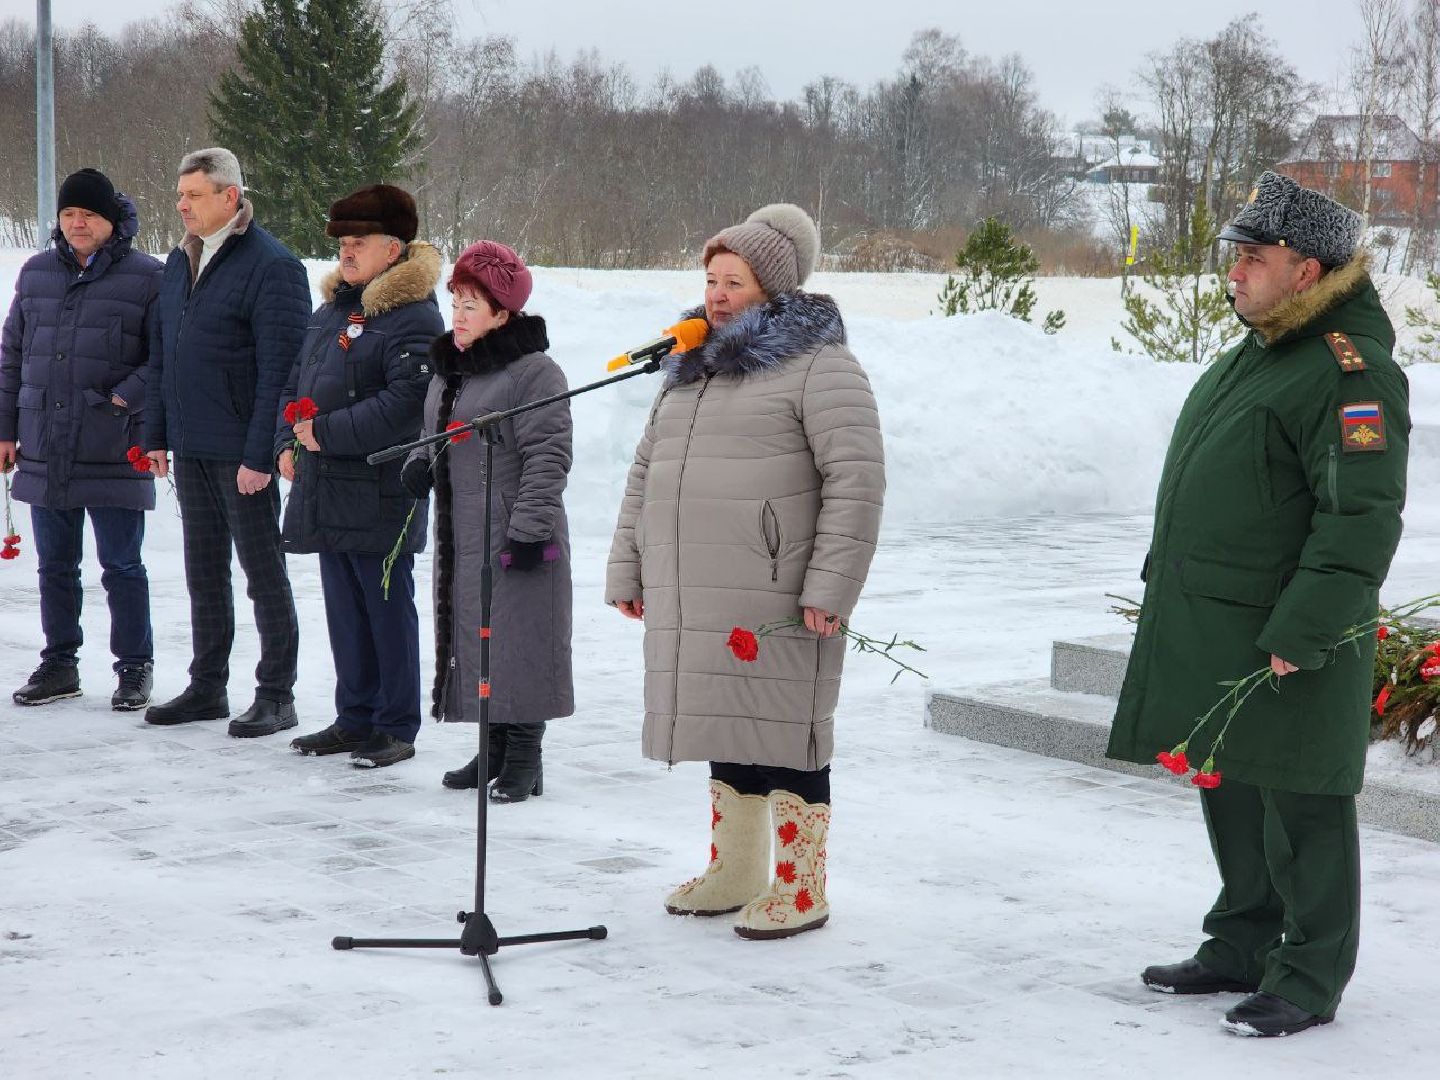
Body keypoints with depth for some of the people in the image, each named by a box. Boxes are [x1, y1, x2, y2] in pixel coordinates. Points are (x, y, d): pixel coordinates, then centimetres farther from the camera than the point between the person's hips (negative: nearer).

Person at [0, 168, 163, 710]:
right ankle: (59, 664, 24)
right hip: (44, 451, 5)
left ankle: (134, 668, 14)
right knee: (55, 566, 13)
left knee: (122, 567, 3)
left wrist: (127, 398, -16)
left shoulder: (146, 276, -4)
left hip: (114, 453, -5)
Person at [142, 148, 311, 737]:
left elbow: (280, 368, -18)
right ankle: (207, 687, 25)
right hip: (191, 448, 8)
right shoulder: (180, 261, 11)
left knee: (263, 572, 2)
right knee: (203, 572, 15)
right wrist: (157, 433, 11)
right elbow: (160, 354, 17)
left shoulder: (271, 265, -14)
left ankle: (276, 696, 11)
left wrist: (261, 453, -21)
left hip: (243, 452, -8)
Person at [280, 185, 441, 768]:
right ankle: (355, 718, 25)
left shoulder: (412, 317, -13)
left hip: (380, 494, -9)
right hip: (326, 491, 9)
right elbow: (296, 382, 24)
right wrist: (287, 441, 7)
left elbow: (406, 404, -23)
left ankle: (396, 726, 8)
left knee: (387, 608, -1)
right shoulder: (331, 308, 16)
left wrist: (328, 433, -20)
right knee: (343, 609, 15)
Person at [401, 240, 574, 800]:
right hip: (461, 538, 9)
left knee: (517, 644, -4)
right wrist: (420, 461, 6)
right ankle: (494, 748, 24)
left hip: (513, 541, -9)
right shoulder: (449, 370, 15)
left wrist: (529, 528, -19)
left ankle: (523, 758, 5)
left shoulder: (532, 372, -12)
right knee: (473, 641, 13)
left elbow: (548, 458, -16)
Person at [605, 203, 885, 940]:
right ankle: (734, 873, 29)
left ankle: (800, 890, 7)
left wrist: (830, 588, -18)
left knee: (783, 729, -3)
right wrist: (627, 571, 17)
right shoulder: (690, 369, 18)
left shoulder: (818, 367, -7)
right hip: (692, 599, 8)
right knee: (725, 727, 16)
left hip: (773, 599, -8)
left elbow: (857, 479, -13)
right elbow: (646, 472, 23)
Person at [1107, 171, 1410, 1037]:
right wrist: (1169, 572, 24)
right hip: (1211, 632, 10)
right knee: (1231, 796, 18)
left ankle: (1310, 980, 12)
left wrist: (1302, 633, -25)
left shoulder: (1349, 372, -18)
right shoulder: (1258, 352, 14)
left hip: (1285, 646, -10)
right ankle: (1243, 948, 32)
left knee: (1301, 807, 1)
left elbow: (1361, 520, -23)